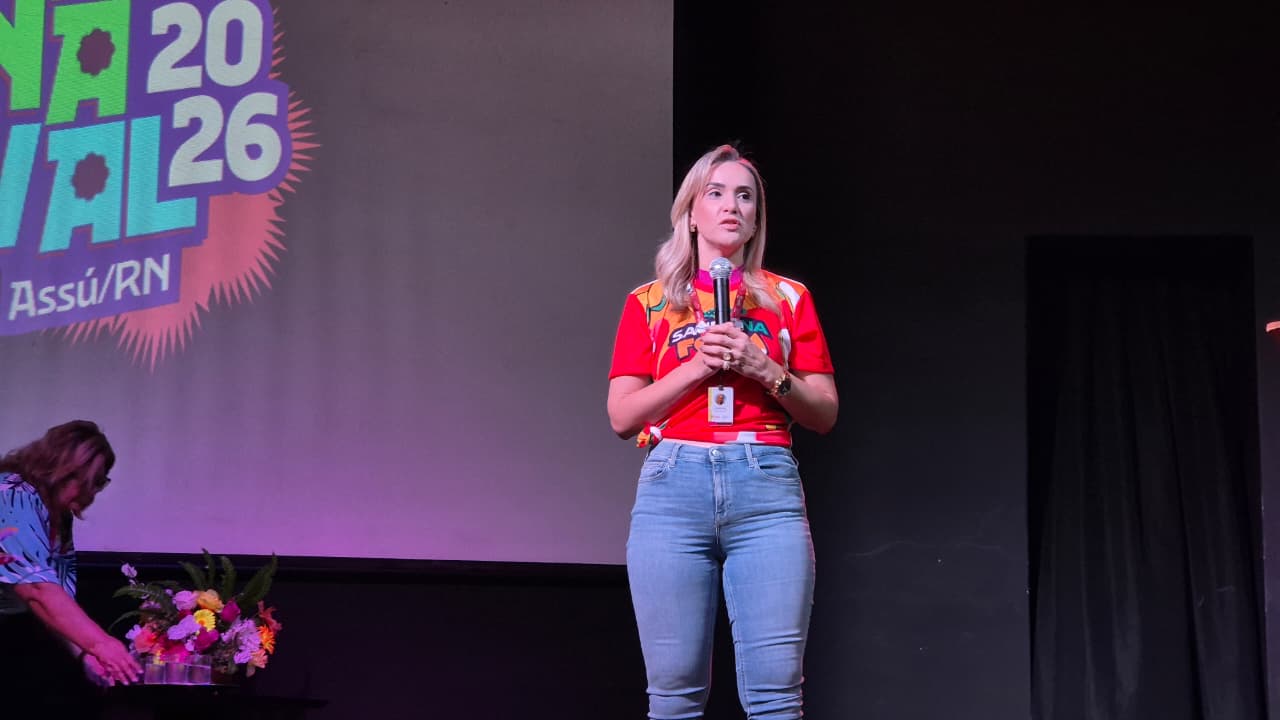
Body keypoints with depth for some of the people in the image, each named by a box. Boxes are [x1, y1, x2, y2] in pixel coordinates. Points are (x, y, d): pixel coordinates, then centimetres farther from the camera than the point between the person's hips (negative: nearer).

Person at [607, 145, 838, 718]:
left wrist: (764, 368, -3)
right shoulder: (649, 303, 15)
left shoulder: (789, 299, 16)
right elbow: (622, 416, 7)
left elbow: (825, 414, 13)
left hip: (766, 484, 0)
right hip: (675, 483, 0)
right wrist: (698, 365, -5)